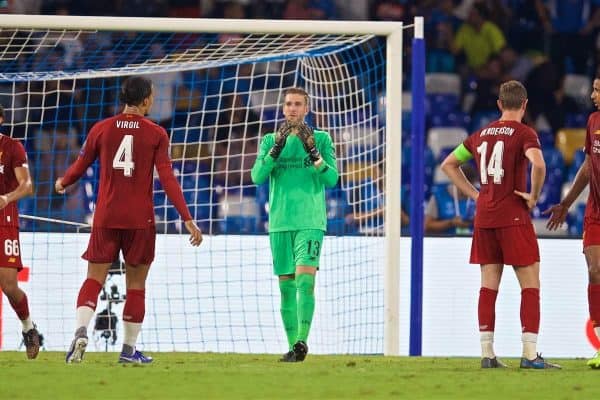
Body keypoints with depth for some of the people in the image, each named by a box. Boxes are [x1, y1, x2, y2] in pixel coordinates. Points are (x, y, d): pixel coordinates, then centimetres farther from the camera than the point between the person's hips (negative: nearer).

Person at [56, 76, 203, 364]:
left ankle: (81, 331, -21)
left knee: (94, 278, 3)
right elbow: (167, 179, -8)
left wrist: (62, 183, 35)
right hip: (140, 219, -1)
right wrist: (187, 219, -8)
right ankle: (129, 349, 9)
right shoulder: (156, 134, -2)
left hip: (105, 218, 1)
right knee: (136, 284, 8)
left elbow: (80, 166, 12)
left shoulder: (101, 129, 3)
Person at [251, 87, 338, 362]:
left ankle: (302, 340, -26)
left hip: (310, 221, -3)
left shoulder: (321, 139, 7)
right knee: (286, 285, 3)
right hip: (280, 223, 3)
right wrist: (277, 147, -13)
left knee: (305, 277, -18)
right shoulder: (270, 140, 12)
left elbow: (332, 179, -3)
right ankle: (293, 344, 8)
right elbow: (257, 176, -2)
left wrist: (312, 151, -16)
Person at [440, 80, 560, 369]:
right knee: (530, 285, -2)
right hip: (513, 217, -6)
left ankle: (487, 353, 5)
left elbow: (448, 165, 21)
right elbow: (538, 164, -26)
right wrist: (534, 196, -11)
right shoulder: (524, 133, -6)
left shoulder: (481, 134, 12)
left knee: (488, 286, 7)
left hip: (483, 216, 6)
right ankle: (529, 354, -8)